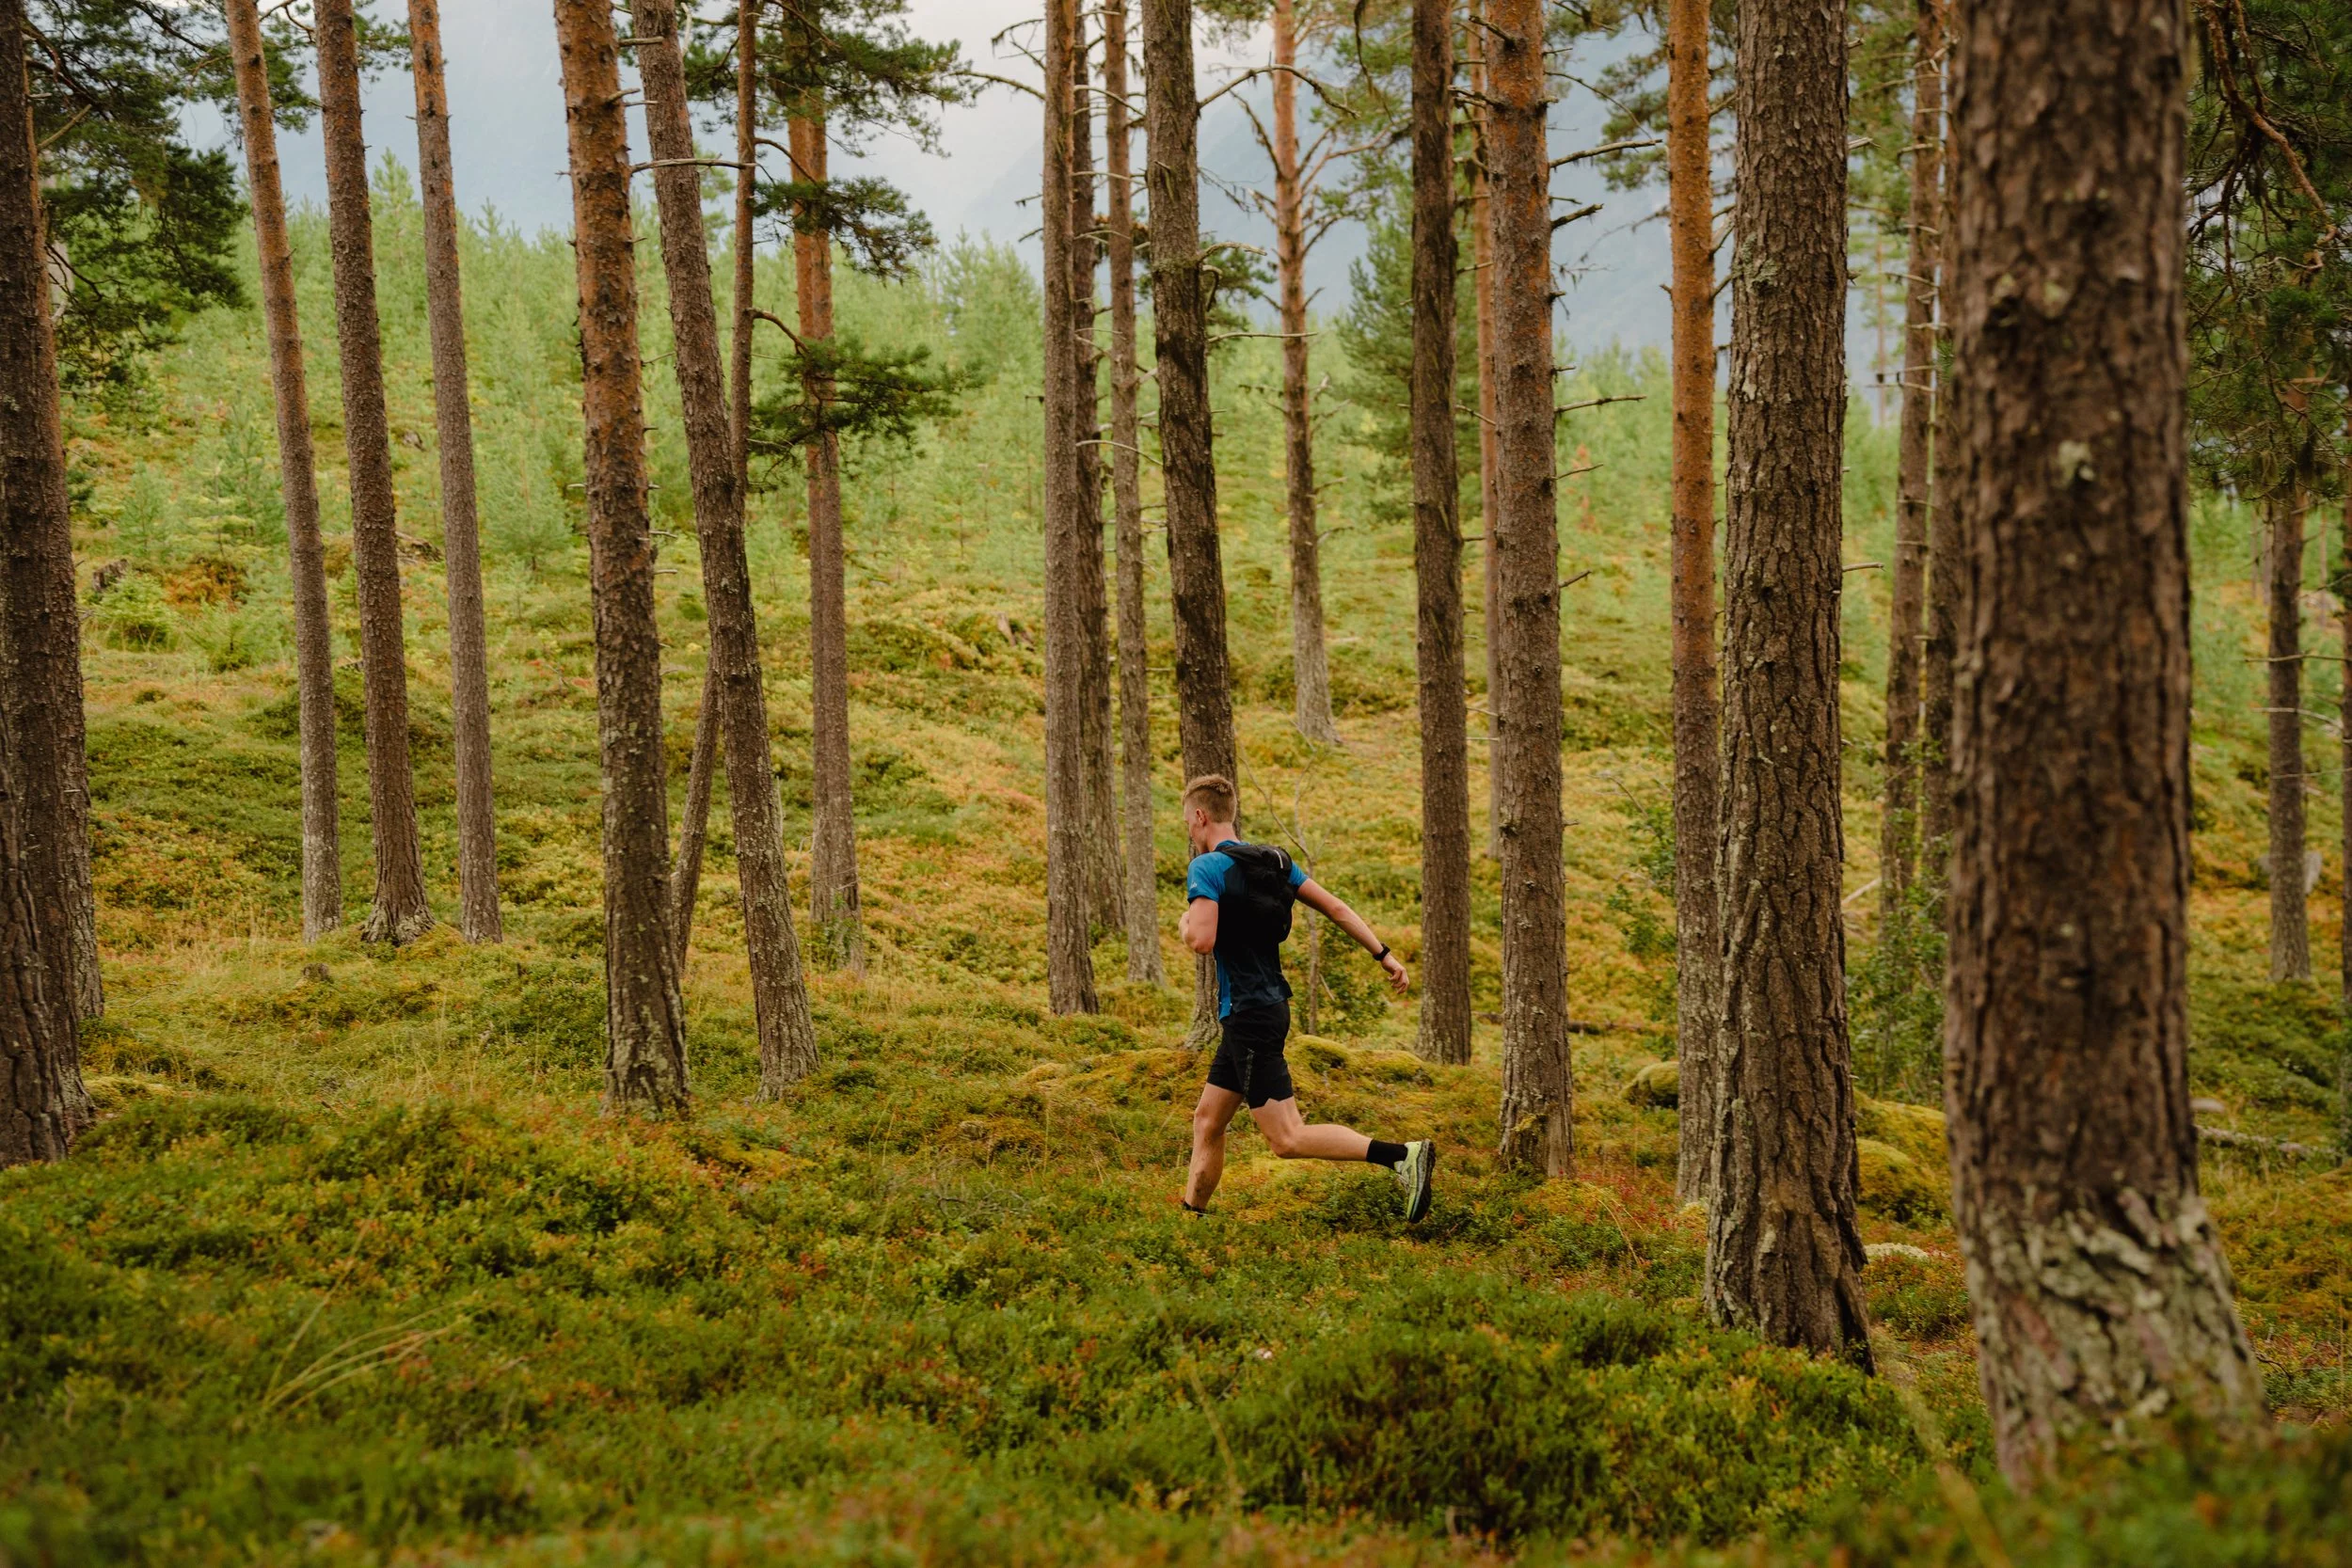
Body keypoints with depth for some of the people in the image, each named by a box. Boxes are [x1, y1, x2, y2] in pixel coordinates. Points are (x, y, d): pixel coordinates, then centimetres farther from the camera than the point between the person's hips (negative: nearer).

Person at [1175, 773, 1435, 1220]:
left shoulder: (1206, 868, -14)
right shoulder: (1273, 860, 11)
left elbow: (1202, 940, -25)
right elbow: (1335, 908, 9)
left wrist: (1185, 922, -2)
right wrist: (1385, 955, 10)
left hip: (1250, 1016, -9)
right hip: (1268, 1005, 9)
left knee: (1288, 1139, -10)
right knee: (1207, 1121, 16)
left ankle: (1404, 1155, -19)